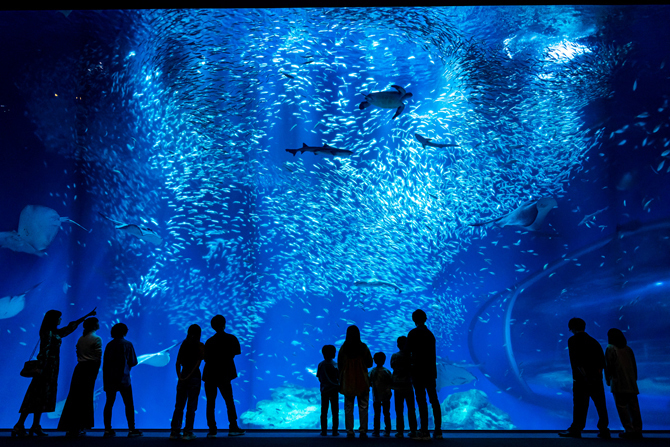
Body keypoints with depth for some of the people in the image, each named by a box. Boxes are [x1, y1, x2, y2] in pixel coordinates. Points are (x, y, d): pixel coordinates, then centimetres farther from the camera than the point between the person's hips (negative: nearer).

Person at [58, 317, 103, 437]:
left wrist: (83, 363, 14)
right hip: (90, 369, -6)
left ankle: (70, 428, 12)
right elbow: (98, 357, -8)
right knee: (85, 398, -1)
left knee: (74, 397, 8)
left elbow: (78, 355, 11)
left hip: (79, 369, 6)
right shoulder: (97, 339, -6)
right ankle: (78, 428, 0)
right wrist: (95, 372, 1)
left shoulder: (80, 339, 13)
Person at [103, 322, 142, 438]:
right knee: (129, 404, 1)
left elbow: (105, 363, 8)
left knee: (109, 404, 8)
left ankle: (108, 430, 8)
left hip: (110, 379, 3)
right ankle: (132, 430, 0)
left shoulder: (109, 345, 5)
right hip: (123, 379, -3)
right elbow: (134, 362, -2)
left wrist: (105, 380, 17)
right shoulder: (127, 344, -3)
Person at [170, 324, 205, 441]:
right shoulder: (200, 346, -4)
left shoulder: (183, 344, 7)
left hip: (183, 376, 4)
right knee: (191, 406, 2)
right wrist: (189, 375, -4)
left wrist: (180, 376, 1)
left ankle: (175, 432, 13)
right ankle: (188, 433, 1)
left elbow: (178, 363, 3)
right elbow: (198, 362, -10)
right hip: (194, 377, -4)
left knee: (179, 406, 10)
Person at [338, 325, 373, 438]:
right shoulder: (363, 347, -6)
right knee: (363, 407, 6)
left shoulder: (343, 348, -4)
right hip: (362, 381, -1)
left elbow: (339, 364, 2)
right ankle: (363, 431, 5)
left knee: (348, 407, 7)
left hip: (347, 382, 1)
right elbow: (369, 363, 0)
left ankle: (350, 432, 6)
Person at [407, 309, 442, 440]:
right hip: (431, 372, 6)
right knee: (434, 401, 11)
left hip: (419, 372, -6)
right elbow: (432, 354, 14)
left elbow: (408, 352, -10)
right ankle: (438, 431, 14)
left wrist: (411, 360, 9)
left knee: (422, 401, -4)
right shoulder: (430, 334, 12)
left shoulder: (413, 333, -8)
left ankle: (424, 432, -3)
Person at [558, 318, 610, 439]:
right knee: (600, 405, 10)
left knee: (580, 405, 0)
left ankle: (576, 429, 5)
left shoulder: (573, 340, -3)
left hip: (581, 379, -5)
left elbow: (576, 361, -14)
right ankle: (604, 430, 13)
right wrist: (598, 373, 4)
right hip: (596, 379, 5)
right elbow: (602, 361, 8)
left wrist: (585, 375, -14)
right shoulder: (594, 341, 14)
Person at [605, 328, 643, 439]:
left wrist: (608, 380, 6)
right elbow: (634, 366, 15)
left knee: (622, 407, -4)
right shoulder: (628, 349, 14)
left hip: (618, 384, -6)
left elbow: (608, 366, -5)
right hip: (631, 384, 6)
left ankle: (630, 430, -8)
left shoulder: (610, 349, -2)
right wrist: (634, 380, 21)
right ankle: (637, 430, 6)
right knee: (633, 407, 7)